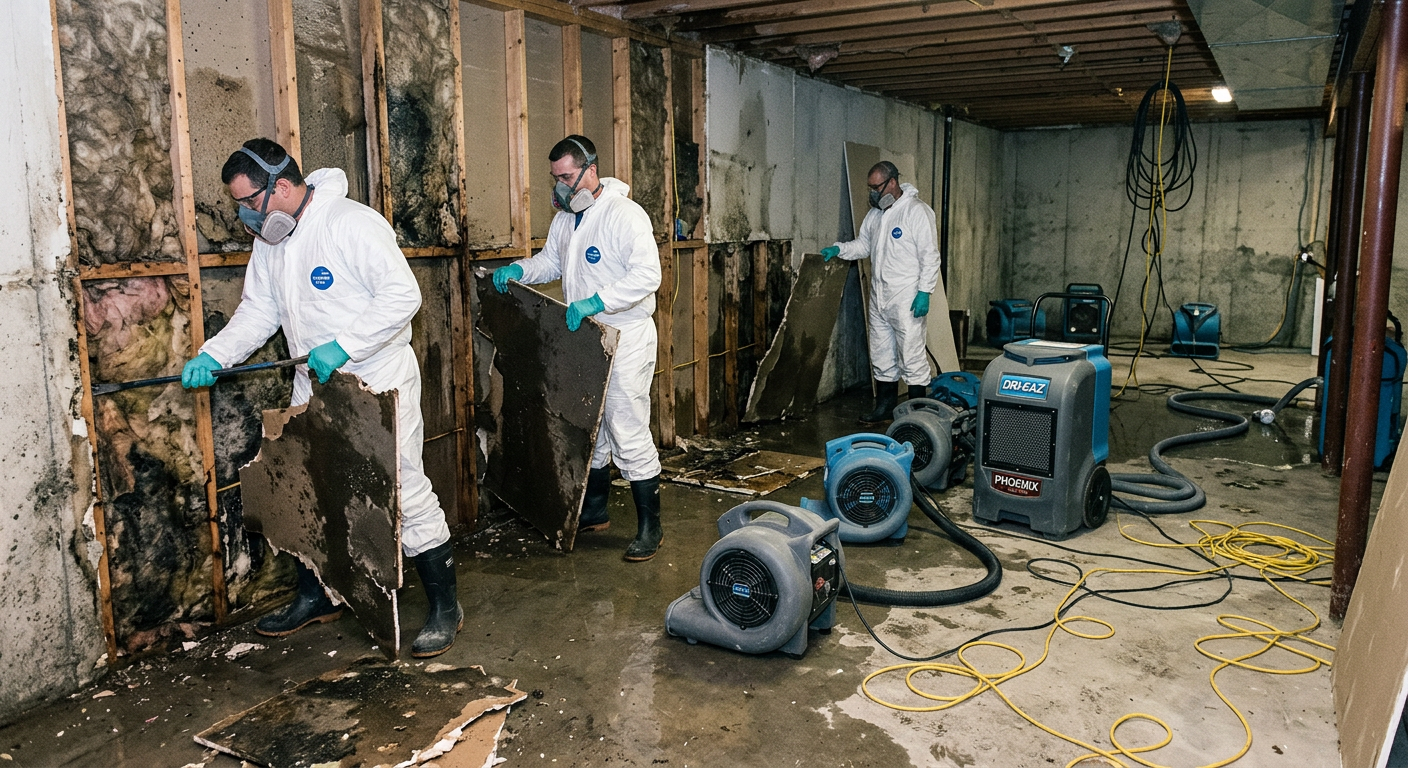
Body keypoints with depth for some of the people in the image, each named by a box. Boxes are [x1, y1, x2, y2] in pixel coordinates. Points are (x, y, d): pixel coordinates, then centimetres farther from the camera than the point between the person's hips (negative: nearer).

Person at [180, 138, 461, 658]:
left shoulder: (352, 224, -18)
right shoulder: (269, 238, 8)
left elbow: (402, 294, -24)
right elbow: (258, 312, 12)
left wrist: (342, 345, -27)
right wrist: (213, 355, -2)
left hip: (379, 383, -8)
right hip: (314, 387, 8)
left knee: (405, 492, -5)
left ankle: (445, 607, 8)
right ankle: (315, 598, 35)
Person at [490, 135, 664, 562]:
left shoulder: (625, 215, -16)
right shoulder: (565, 218, 11)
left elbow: (647, 275, -26)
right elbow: (550, 261, 24)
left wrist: (594, 302, -34)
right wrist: (518, 270, 3)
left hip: (625, 339, -9)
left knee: (628, 434, -6)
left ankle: (649, 526, 6)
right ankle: (594, 511, 33)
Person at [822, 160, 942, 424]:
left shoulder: (917, 211, -11)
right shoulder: (875, 213, 13)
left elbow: (930, 255, -13)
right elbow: (863, 245, 22)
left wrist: (924, 291, -18)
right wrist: (839, 249, 4)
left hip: (906, 299, -8)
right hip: (878, 298, 8)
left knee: (911, 356, -5)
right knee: (881, 355, 15)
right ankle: (885, 406, 26)